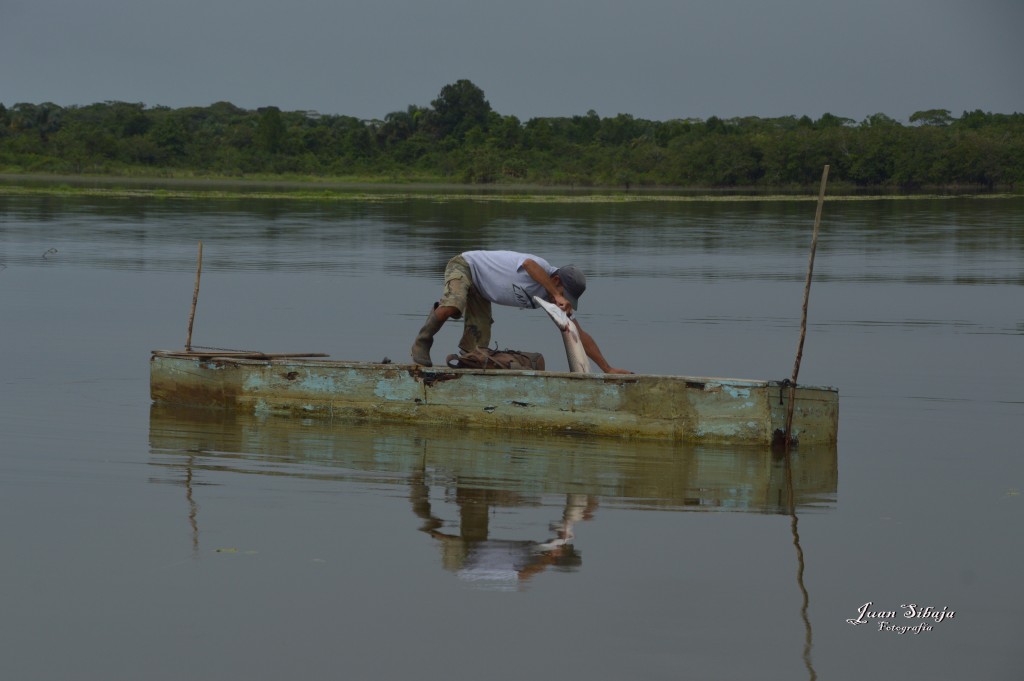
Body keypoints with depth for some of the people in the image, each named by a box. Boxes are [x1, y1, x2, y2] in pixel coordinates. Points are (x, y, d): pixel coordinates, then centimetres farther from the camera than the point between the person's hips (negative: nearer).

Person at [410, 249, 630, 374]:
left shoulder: (557, 303, -9)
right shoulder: (540, 267, -33)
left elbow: (579, 336, -6)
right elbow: (528, 264, -60)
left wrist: (607, 368, -12)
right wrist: (557, 296, -59)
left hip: (480, 292, 8)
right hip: (465, 265, -8)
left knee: (478, 346, -8)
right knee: (452, 306, -36)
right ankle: (422, 343, -12)